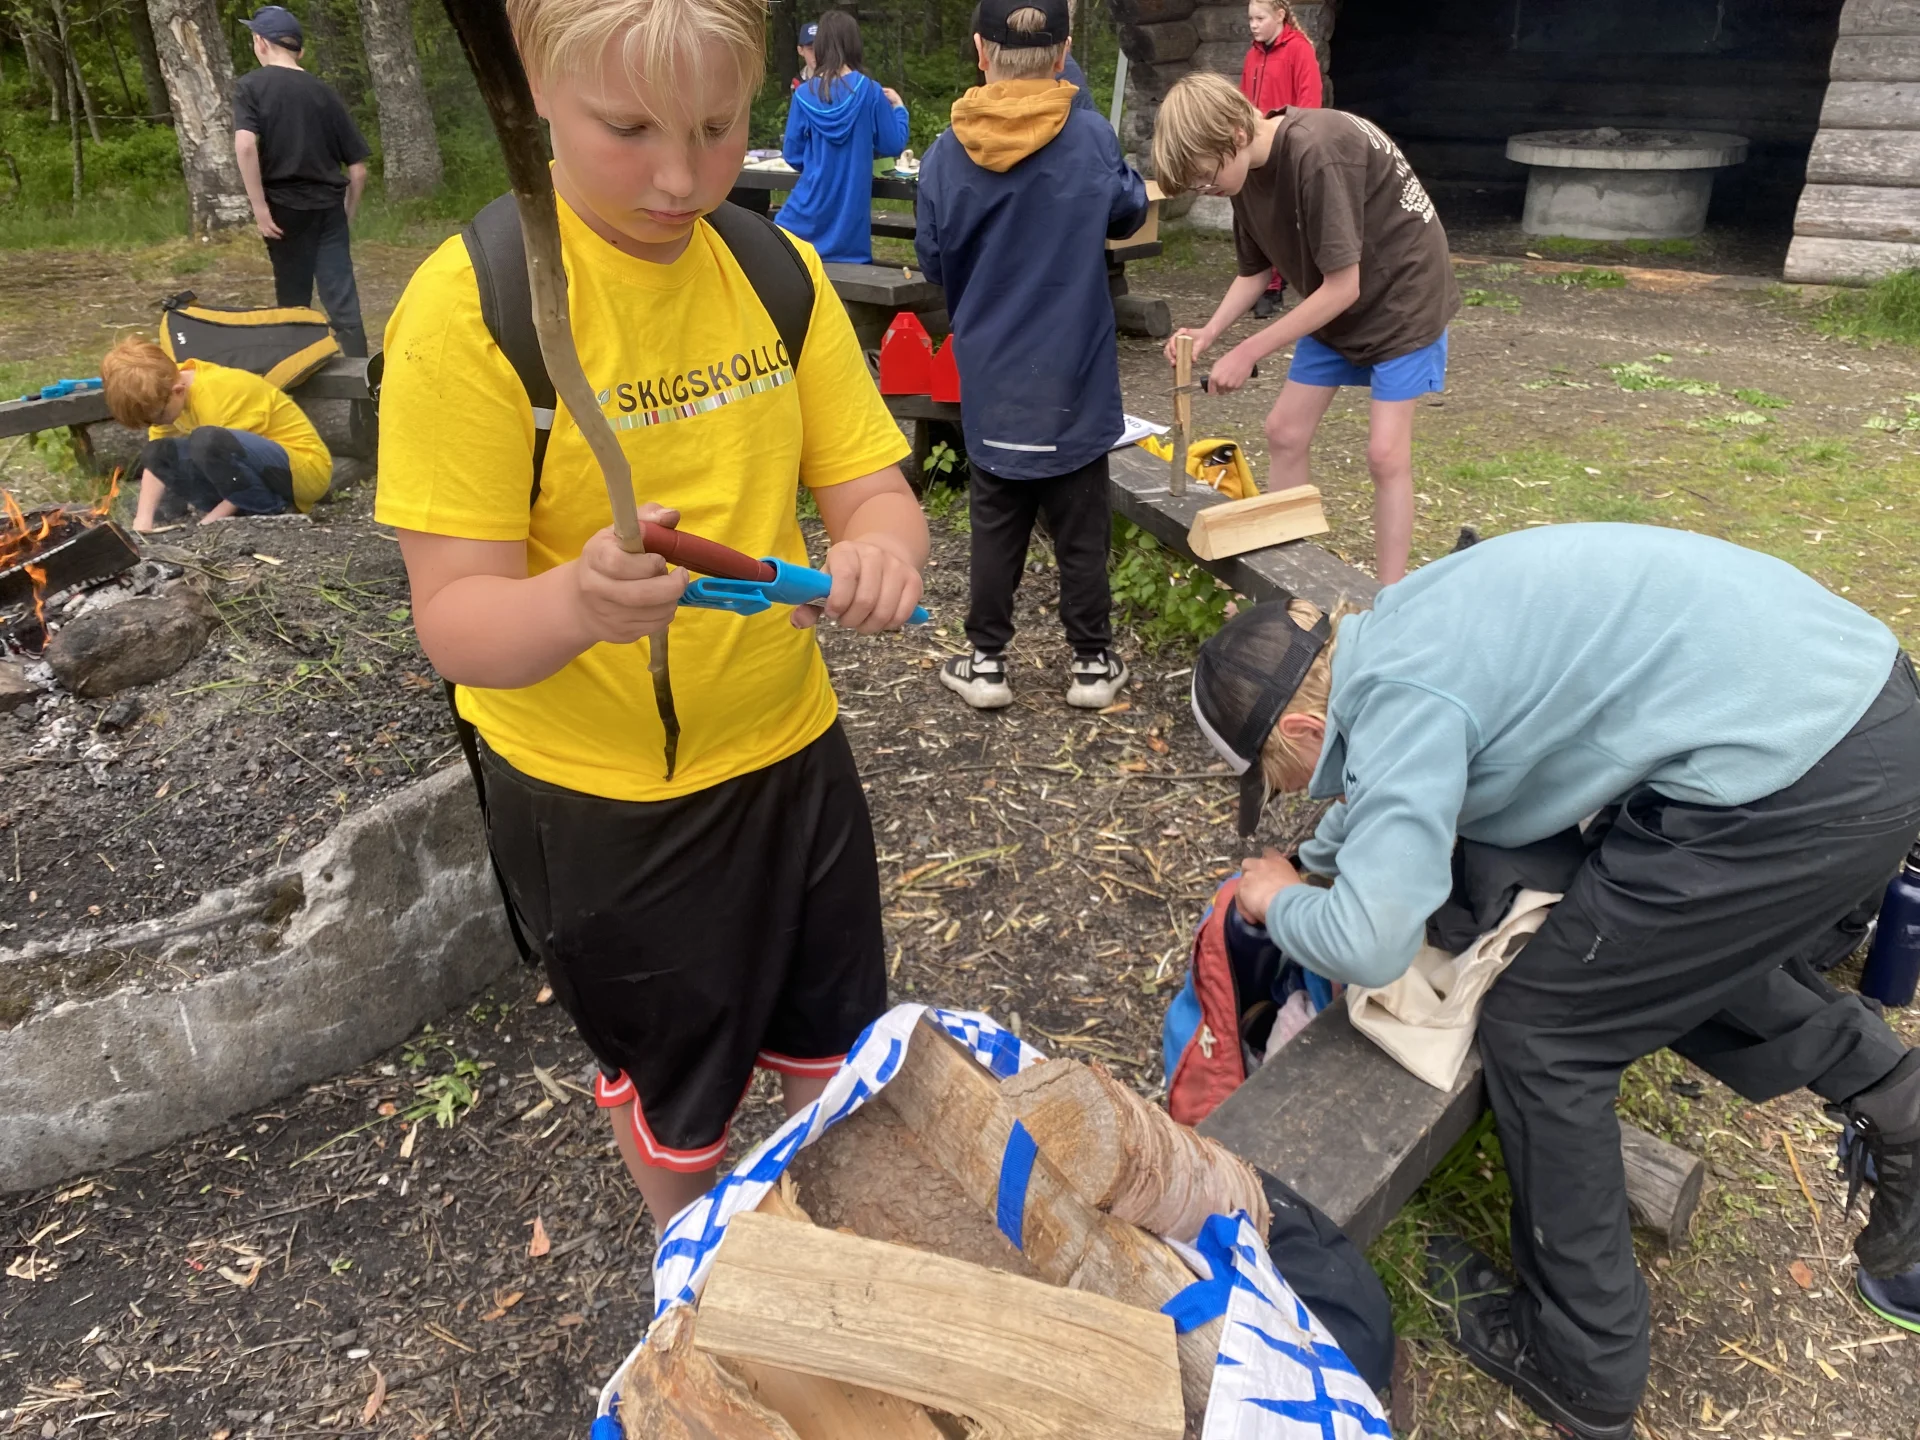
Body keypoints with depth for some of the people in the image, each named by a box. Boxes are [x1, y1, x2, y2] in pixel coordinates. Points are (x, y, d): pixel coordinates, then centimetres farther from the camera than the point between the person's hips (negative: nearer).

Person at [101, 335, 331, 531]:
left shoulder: (216, 397, -23)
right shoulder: (168, 385, 1)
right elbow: (157, 459, 2)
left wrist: (211, 519, -19)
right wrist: (143, 518, -10)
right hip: (257, 468, 9)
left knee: (208, 442, -34)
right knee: (156, 454, 1)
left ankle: (271, 516, -15)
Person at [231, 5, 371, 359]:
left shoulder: (250, 85, 0)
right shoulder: (324, 92, 10)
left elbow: (245, 144, -18)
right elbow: (358, 168, 8)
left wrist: (260, 206, -14)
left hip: (285, 207, -2)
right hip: (328, 208, 2)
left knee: (294, 303, 11)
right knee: (343, 303, -1)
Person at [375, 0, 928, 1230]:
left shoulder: (783, 274, -3)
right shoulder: (471, 301, -19)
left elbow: (872, 491, -4)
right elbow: (457, 619, -21)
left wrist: (881, 550, -28)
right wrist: (578, 603, -43)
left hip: (791, 746, 4)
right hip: (597, 798, -4)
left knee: (837, 1048, 22)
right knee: (676, 1083, 20)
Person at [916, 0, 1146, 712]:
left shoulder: (947, 154, -7)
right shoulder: (1091, 138, -9)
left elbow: (934, 263, 5)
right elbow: (1127, 212, 10)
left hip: (991, 376, 1)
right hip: (1074, 372, -1)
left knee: (996, 522, 13)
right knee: (1081, 525, 10)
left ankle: (986, 661, 19)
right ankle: (1092, 662, 20)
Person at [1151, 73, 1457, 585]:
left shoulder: (1317, 154, -32)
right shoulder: (1250, 170, -6)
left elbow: (1342, 287, -30)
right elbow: (1256, 270, 7)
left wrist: (1248, 352, -25)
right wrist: (1209, 331, -10)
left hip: (1403, 296, -8)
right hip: (1335, 307, 8)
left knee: (1385, 451, -11)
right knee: (1284, 432, 6)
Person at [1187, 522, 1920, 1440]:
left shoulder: (1401, 697, -18)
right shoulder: (1392, 632, 11)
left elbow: (1370, 944, -23)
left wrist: (1281, 903, -2)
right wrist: (1316, 863, 41)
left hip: (1799, 785, -10)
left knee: (1536, 1032, 3)